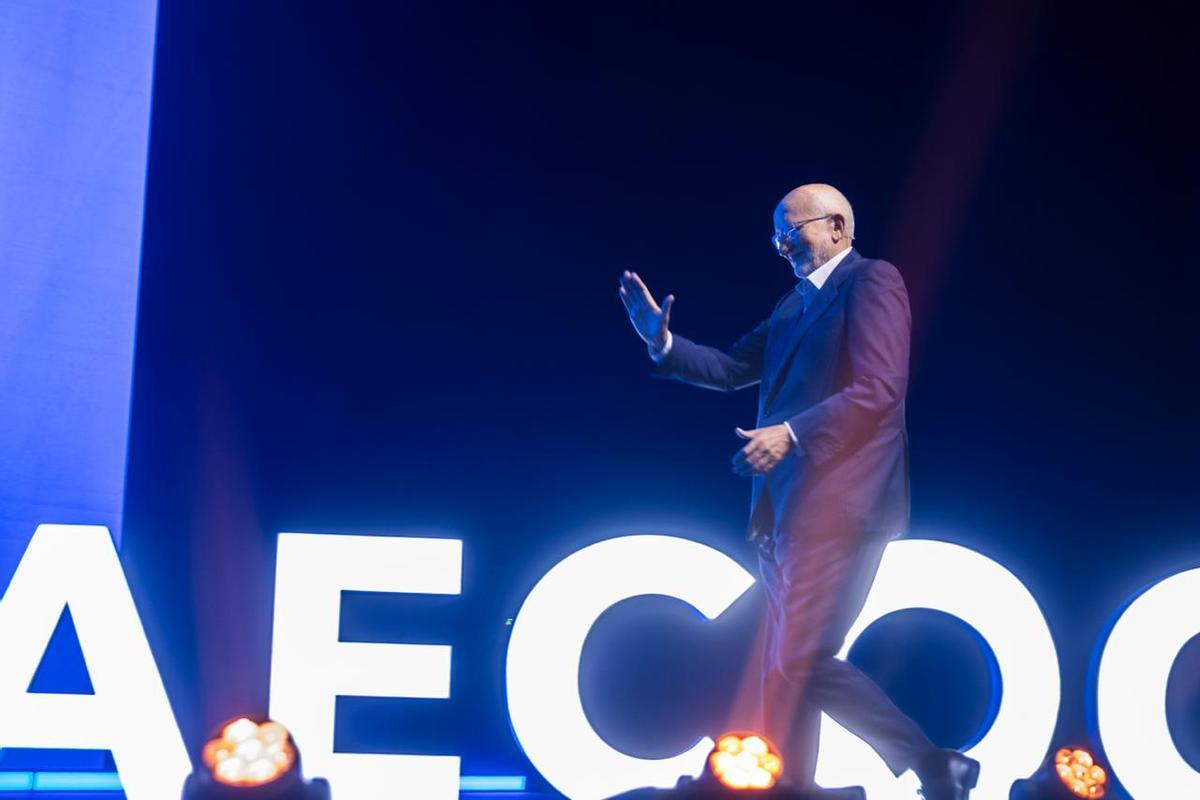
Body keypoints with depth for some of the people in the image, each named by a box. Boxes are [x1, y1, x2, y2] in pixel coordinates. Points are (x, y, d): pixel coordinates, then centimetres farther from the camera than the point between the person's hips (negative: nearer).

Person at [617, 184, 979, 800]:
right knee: (783, 667, 10)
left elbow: (880, 390, -17)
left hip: (838, 501, -9)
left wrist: (791, 434, -24)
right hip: (786, 506, 9)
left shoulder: (872, 281, -5)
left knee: (802, 661, -12)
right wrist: (664, 343, 4)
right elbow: (734, 368, 18)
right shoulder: (795, 302, 21)